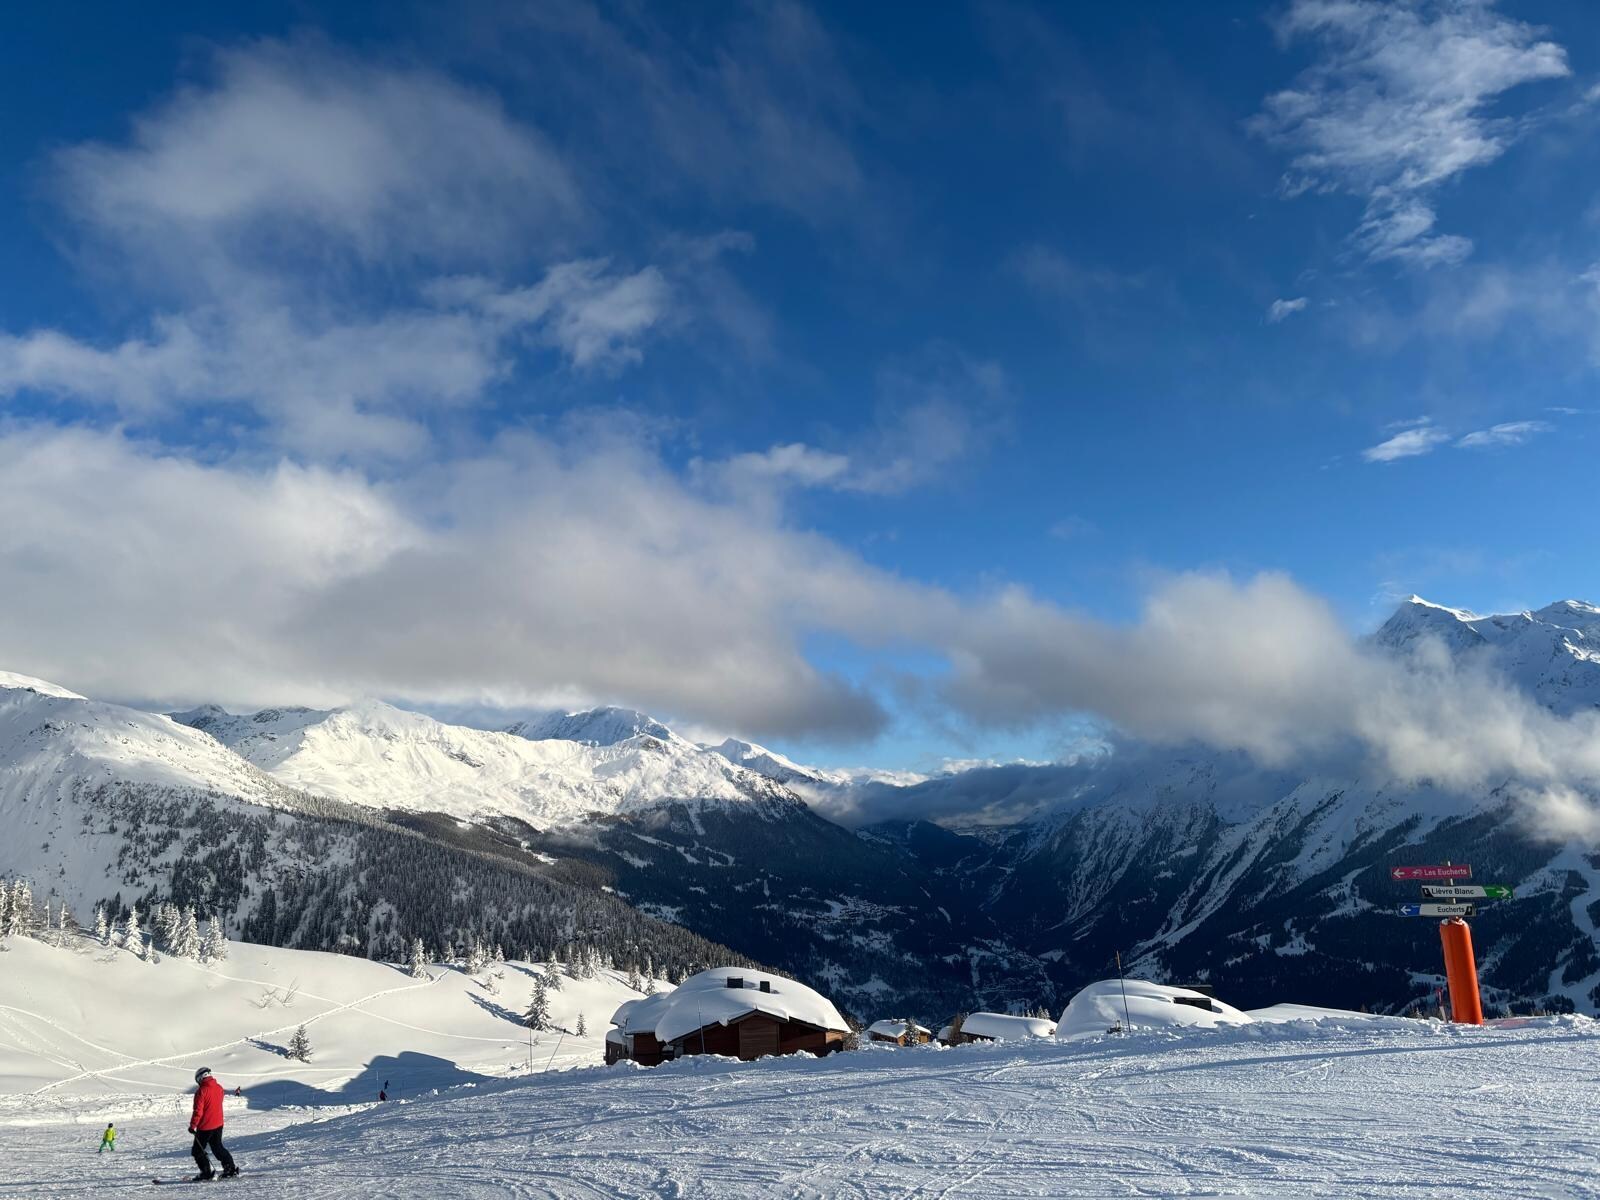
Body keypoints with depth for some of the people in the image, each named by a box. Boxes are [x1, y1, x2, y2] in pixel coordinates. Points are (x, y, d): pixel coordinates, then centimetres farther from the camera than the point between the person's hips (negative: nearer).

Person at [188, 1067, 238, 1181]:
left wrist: (192, 1125, -12)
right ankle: (230, 1168, 13)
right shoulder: (219, 1088, 3)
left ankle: (206, 1172, 2)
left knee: (198, 1150, 8)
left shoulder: (201, 1091, -18)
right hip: (218, 1124, 7)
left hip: (205, 1126, -7)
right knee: (218, 1147, 19)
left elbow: (198, 1111, -19)